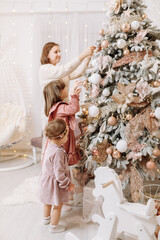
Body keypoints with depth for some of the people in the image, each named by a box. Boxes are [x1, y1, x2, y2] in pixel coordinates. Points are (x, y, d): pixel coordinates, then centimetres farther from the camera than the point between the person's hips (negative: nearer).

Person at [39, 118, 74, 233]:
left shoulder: (50, 146, -5)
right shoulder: (58, 152, -34)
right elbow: (59, 173, -29)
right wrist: (68, 184, -15)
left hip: (46, 179, 9)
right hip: (54, 182, -9)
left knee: (48, 201, 31)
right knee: (57, 205, 13)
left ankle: (46, 218, 54)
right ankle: (53, 226, 31)